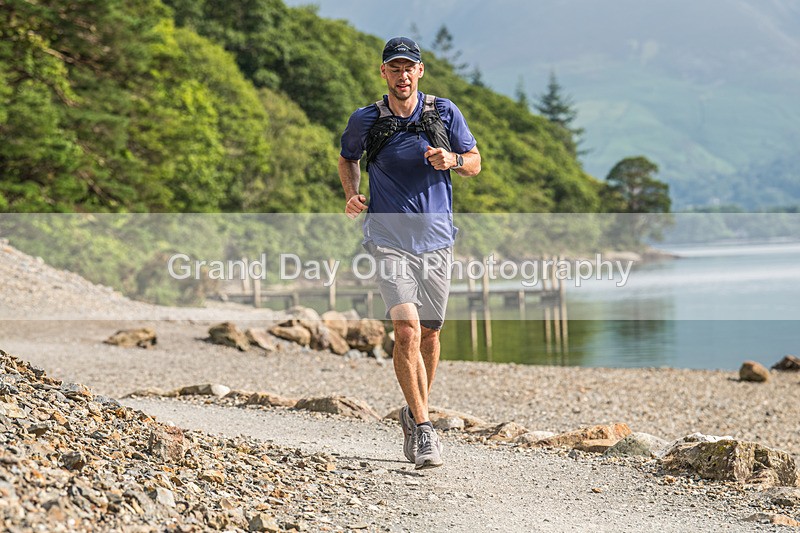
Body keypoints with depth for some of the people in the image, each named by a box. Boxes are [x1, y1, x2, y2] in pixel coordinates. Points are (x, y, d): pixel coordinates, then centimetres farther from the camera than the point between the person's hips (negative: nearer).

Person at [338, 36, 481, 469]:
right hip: (389, 239, -2)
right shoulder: (366, 120, -2)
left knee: (429, 334, 12)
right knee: (407, 331, -17)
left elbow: (474, 163, 8)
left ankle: (415, 414, 33)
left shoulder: (444, 113, 0)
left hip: (436, 238, 2)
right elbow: (347, 158, 17)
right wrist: (351, 194, -2)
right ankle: (423, 429, -9)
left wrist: (452, 160, -14)